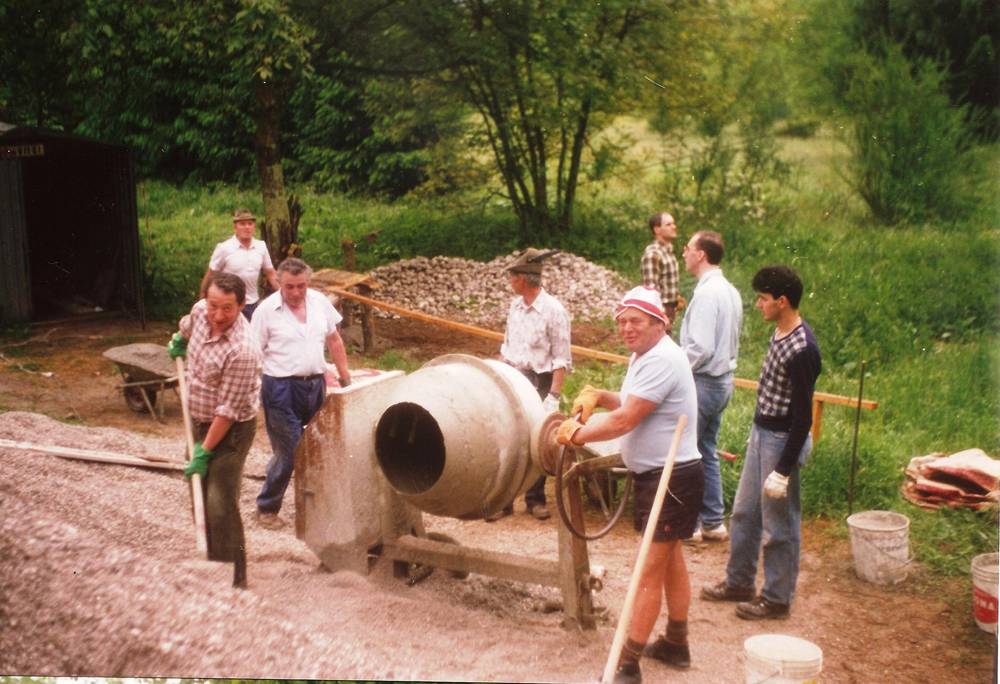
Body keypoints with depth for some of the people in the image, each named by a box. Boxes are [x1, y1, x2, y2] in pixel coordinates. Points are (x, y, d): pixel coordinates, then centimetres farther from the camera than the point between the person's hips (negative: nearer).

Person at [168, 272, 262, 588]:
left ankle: (233, 582, -2)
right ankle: (211, 565, 33)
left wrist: (204, 452, -20)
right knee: (201, 497, 18)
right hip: (199, 420, 9)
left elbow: (228, 411, -26)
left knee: (221, 507, -12)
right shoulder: (201, 311, -8)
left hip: (230, 430, -8)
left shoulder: (241, 351, -32)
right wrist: (179, 341, 40)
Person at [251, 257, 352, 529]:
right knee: (287, 454, -2)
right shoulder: (266, 310, -9)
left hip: (316, 384, 5)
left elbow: (334, 340, 15)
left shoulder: (320, 302, 4)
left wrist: (344, 377, 15)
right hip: (282, 388, -5)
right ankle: (267, 507, 16)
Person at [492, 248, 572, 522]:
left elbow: (562, 359, -14)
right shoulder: (515, 306, 5)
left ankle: (535, 499, 21)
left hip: (538, 382, -5)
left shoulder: (553, 310, -14)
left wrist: (554, 396, -19)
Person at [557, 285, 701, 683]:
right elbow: (632, 405, 23)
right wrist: (599, 396, 4)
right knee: (671, 561, 21)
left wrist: (576, 435, -14)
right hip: (655, 475, 11)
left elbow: (623, 421, -26)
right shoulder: (643, 355, 11)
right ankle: (676, 645, 37)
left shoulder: (661, 360, -23)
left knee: (650, 570, -6)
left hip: (672, 478, -11)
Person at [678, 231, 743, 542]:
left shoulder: (707, 293, -20)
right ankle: (713, 521, 22)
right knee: (706, 452, 17)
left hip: (703, 383, -10)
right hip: (722, 379, 10)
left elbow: (700, 348, -25)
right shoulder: (730, 291, 11)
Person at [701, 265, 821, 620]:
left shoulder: (801, 350, -25)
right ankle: (739, 581, 34)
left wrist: (783, 471, -21)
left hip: (782, 440, -10)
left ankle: (777, 598, 20)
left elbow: (803, 417, -23)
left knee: (778, 525, 5)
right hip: (762, 432, 10)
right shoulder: (780, 333, 4)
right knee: (744, 512, 19)